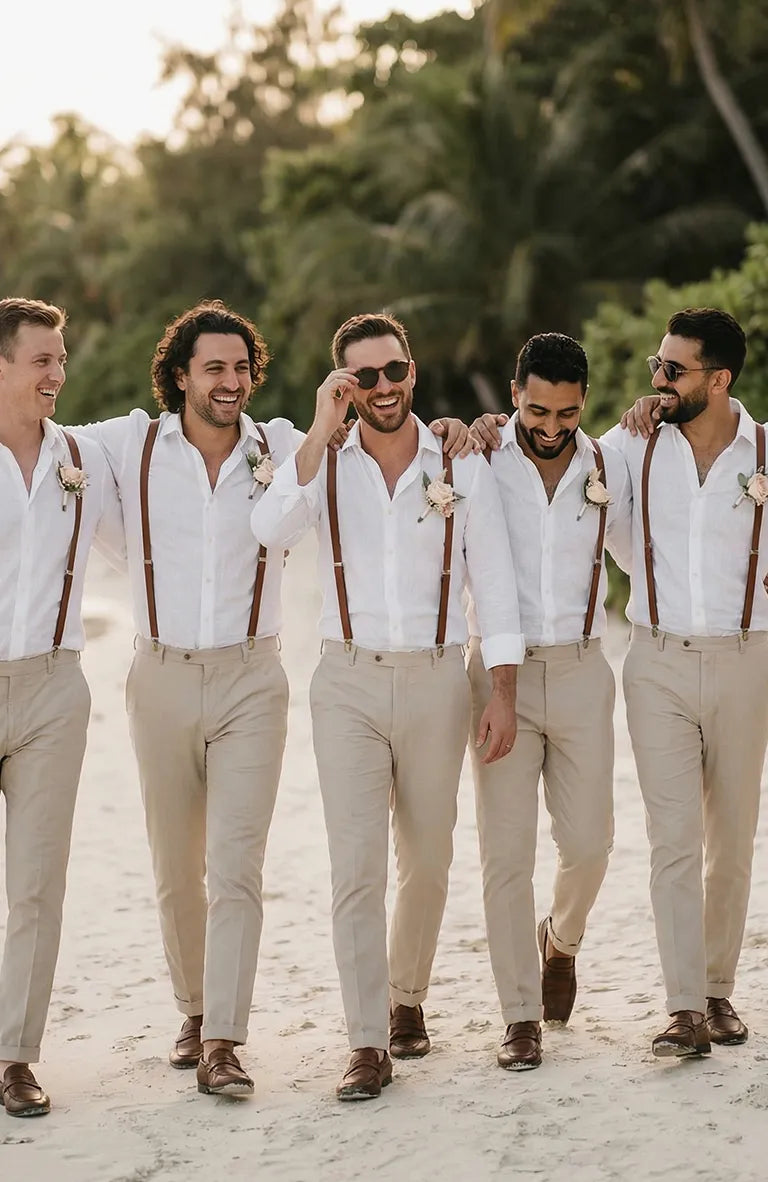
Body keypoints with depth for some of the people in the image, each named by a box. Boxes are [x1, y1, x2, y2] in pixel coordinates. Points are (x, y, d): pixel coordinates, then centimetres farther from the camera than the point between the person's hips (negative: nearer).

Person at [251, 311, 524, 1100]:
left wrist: (503, 694, -2)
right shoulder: (323, 464, 2)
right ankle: (368, 1044, -5)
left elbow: (493, 581, 3)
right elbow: (272, 529, -19)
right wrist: (322, 430, -21)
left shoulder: (462, 466, 2)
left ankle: (407, 998, 33)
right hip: (349, 683, -1)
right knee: (356, 864, -8)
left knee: (427, 862, 11)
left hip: (435, 680, 1)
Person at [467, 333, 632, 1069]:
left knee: (588, 842, 3)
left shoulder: (607, 466, 5)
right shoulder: (478, 459, -4)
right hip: (501, 671, -2)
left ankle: (561, 940, 36)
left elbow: (643, 552, 17)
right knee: (506, 850, -2)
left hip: (579, 671, 2)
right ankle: (521, 1016, 7)